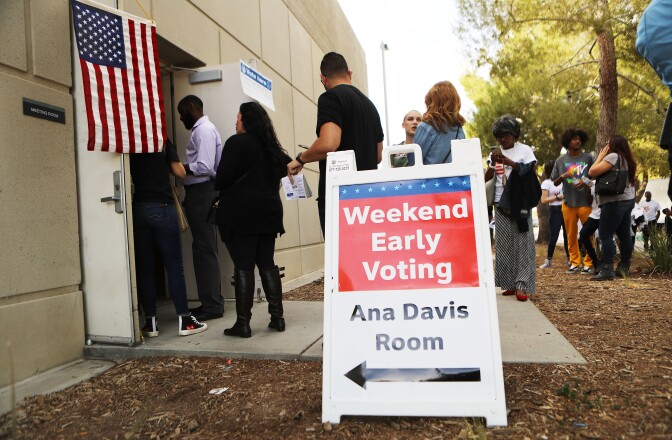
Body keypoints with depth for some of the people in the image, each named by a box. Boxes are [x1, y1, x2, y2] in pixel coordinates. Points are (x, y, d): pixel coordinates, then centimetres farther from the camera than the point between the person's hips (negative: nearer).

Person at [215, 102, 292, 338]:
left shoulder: (236, 143, -7)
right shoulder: (270, 146, 14)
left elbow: (223, 178, -13)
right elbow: (287, 165, 28)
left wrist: (219, 188, 8)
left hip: (240, 213, -6)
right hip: (268, 212, 6)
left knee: (243, 267, -4)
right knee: (267, 264, 11)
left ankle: (243, 323, 0)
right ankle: (277, 317, 13)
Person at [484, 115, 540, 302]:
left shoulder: (524, 150, 4)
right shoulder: (496, 154, 13)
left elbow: (530, 171, -7)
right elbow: (487, 178, 6)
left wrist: (508, 162, -17)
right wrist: (492, 164, -13)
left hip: (521, 206, -3)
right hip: (502, 206, 3)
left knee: (522, 245, -6)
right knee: (504, 246, 2)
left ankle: (521, 285, -6)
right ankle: (510, 283, 10)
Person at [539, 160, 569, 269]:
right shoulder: (546, 183, -2)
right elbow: (543, 200, -8)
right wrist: (558, 197, -14)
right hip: (555, 210, -4)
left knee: (567, 234, 6)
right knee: (554, 236, -5)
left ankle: (570, 258, 18)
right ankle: (548, 260, 5)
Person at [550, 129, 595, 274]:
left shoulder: (588, 158, 4)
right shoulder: (560, 160, 8)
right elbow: (555, 182, 10)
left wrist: (585, 182, -14)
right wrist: (562, 177, -10)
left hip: (585, 201, -2)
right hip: (568, 202, 2)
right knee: (571, 235, 5)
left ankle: (589, 263, 8)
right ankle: (575, 262, 13)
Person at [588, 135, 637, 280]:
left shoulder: (613, 156, -12)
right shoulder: (627, 159, 17)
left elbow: (592, 172, -17)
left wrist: (600, 157, -3)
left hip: (615, 201, -10)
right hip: (628, 199, 10)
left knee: (605, 236, -10)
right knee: (624, 235, 13)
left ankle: (607, 270, -14)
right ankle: (624, 267, 20)